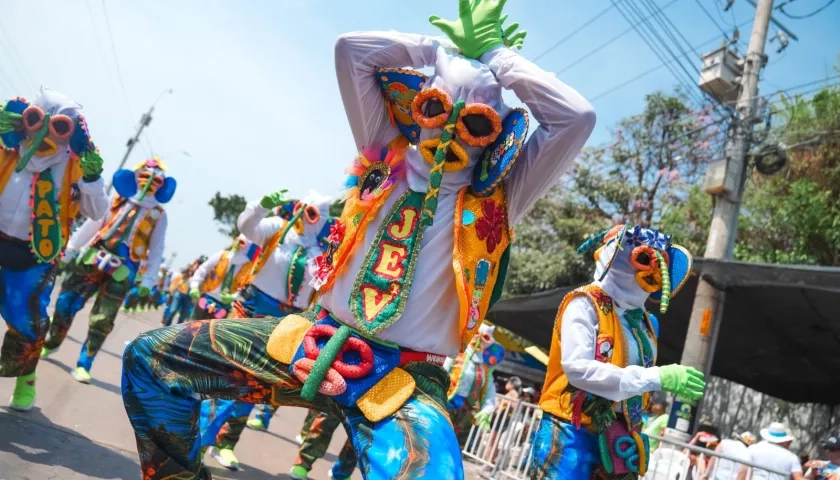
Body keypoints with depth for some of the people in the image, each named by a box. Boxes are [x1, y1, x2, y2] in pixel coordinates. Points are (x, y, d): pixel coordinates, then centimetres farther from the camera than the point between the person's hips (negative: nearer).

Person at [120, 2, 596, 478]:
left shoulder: (498, 198, 2)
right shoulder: (385, 160, 8)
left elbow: (578, 117, -9)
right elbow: (351, 48, 7)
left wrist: (495, 53, 1)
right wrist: (448, 49, 9)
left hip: (406, 379, -3)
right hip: (320, 341, 4)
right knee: (150, 356, 1)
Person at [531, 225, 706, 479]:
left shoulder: (645, 322, 9)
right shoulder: (585, 304, -11)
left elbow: (636, 379, 14)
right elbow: (577, 368, -24)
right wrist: (656, 377, -27)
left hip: (615, 440, 7)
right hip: (571, 435, -7)